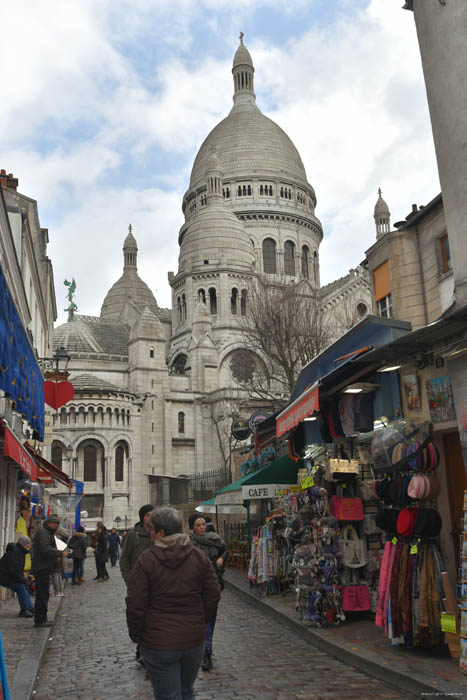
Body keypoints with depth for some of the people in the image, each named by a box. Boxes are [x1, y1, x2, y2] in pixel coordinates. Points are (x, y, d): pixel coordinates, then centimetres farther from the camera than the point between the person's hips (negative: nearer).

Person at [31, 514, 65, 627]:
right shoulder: (43, 532, -14)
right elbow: (46, 549, -25)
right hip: (41, 568, -11)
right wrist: (61, 553, -19)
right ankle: (40, 620, -4)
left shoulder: (48, 533, 21)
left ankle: (41, 619, 23)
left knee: (42, 594, 15)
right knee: (43, 594, -8)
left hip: (44, 568, 11)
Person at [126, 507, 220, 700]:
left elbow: (135, 604, -11)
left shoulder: (147, 559, -13)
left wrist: (136, 635, 3)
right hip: (194, 640, 4)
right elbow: (213, 595, 1)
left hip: (158, 643, -3)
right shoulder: (198, 556, -3)